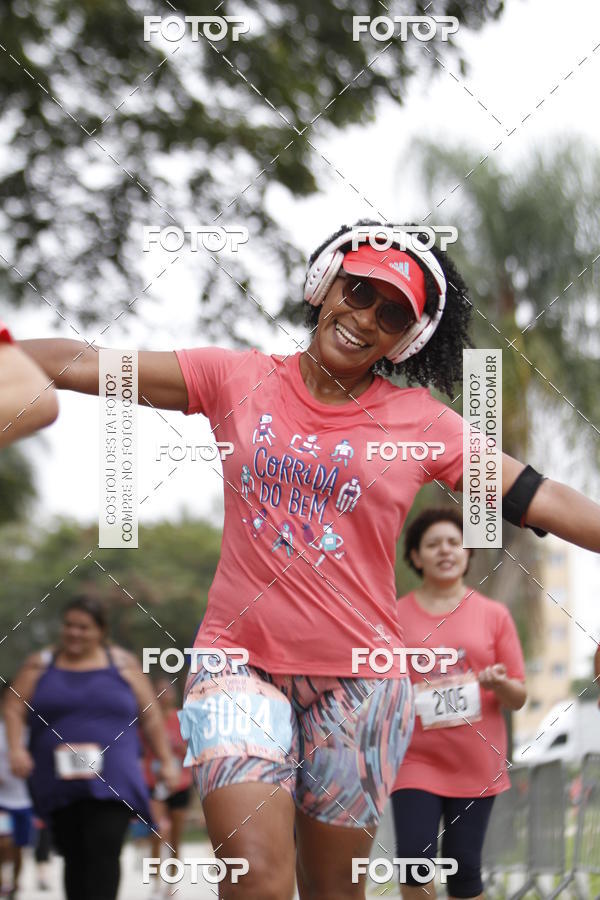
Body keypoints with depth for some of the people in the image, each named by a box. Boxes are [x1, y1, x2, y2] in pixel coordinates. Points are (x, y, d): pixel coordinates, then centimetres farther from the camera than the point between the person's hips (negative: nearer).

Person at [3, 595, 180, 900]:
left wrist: (166, 761, 10)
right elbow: (14, 709, 5)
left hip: (112, 781, -2)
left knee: (104, 853, -17)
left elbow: (151, 716, 12)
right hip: (59, 781, 2)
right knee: (74, 857, 4)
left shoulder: (123, 664, 9)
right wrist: (16, 748, -12)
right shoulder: (40, 665, 10)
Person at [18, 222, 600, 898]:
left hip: (358, 674, 1)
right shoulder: (237, 379, 3)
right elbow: (84, 366, 1)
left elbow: (542, 500, 0)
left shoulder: (420, 422, 3)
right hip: (241, 659, -1)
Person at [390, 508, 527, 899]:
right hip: (416, 759, -1)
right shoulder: (396, 616, 4)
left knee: (464, 868, 1)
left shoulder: (494, 615, 6)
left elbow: (518, 698, 7)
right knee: (416, 861, -12)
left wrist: (500, 683, -14)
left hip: (476, 763, 1)